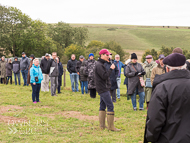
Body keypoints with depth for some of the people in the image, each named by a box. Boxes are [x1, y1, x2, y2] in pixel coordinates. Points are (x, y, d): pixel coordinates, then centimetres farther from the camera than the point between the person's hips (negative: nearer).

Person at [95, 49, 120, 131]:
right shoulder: (99, 65, -15)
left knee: (103, 106, 11)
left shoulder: (101, 64, 17)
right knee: (110, 106, -10)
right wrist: (111, 69, -15)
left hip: (103, 89, 11)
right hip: (103, 89, -11)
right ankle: (110, 126, -9)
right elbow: (105, 76, -21)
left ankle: (102, 125, 14)